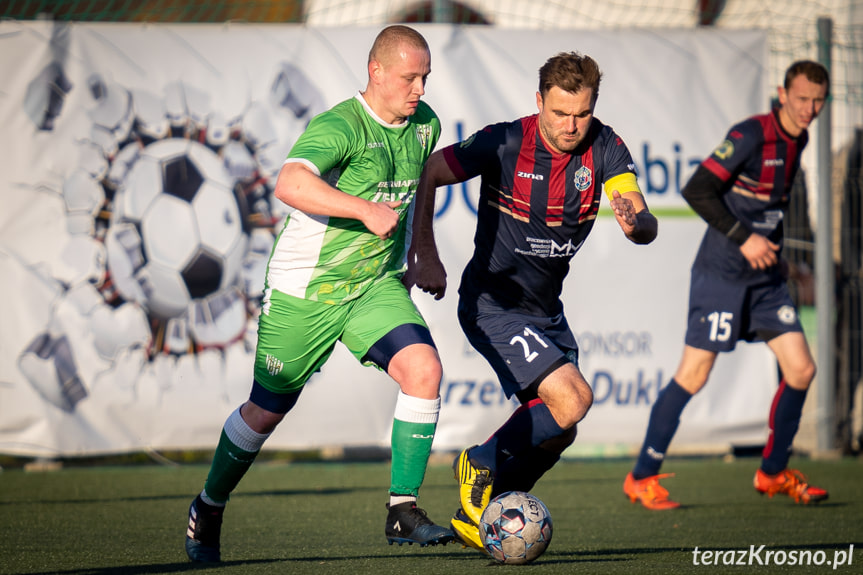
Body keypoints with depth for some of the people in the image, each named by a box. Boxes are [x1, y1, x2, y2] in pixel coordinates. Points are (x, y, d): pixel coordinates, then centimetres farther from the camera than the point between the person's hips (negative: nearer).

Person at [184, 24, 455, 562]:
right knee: (267, 411, 8)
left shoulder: (425, 124, 1)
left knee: (424, 369, -20)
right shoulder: (339, 126, -22)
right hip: (303, 292, -5)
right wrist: (366, 210, -46)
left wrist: (416, 254, 26)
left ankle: (403, 510, -14)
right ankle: (209, 508, 33)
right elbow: (290, 184, -41)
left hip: (376, 285, 5)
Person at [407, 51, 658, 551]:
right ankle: (480, 466, -1)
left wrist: (636, 221, -42)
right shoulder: (505, 143, -19)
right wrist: (425, 258, -16)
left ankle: (476, 516, 27)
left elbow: (646, 227, -18)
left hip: (546, 310, 7)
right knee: (572, 399, -21)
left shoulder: (605, 148, -8)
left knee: (556, 432, 11)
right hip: (492, 304, -7)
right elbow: (425, 176, -10)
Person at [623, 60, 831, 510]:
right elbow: (696, 190, -20)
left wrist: (771, 245, 17)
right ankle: (642, 478, 4)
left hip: (765, 276, 8)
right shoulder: (751, 134, -16)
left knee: (801, 370, 0)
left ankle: (773, 472, 17)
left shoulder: (797, 140, 9)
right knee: (692, 376, -7)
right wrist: (743, 238, -21)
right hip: (721, 272, -8)